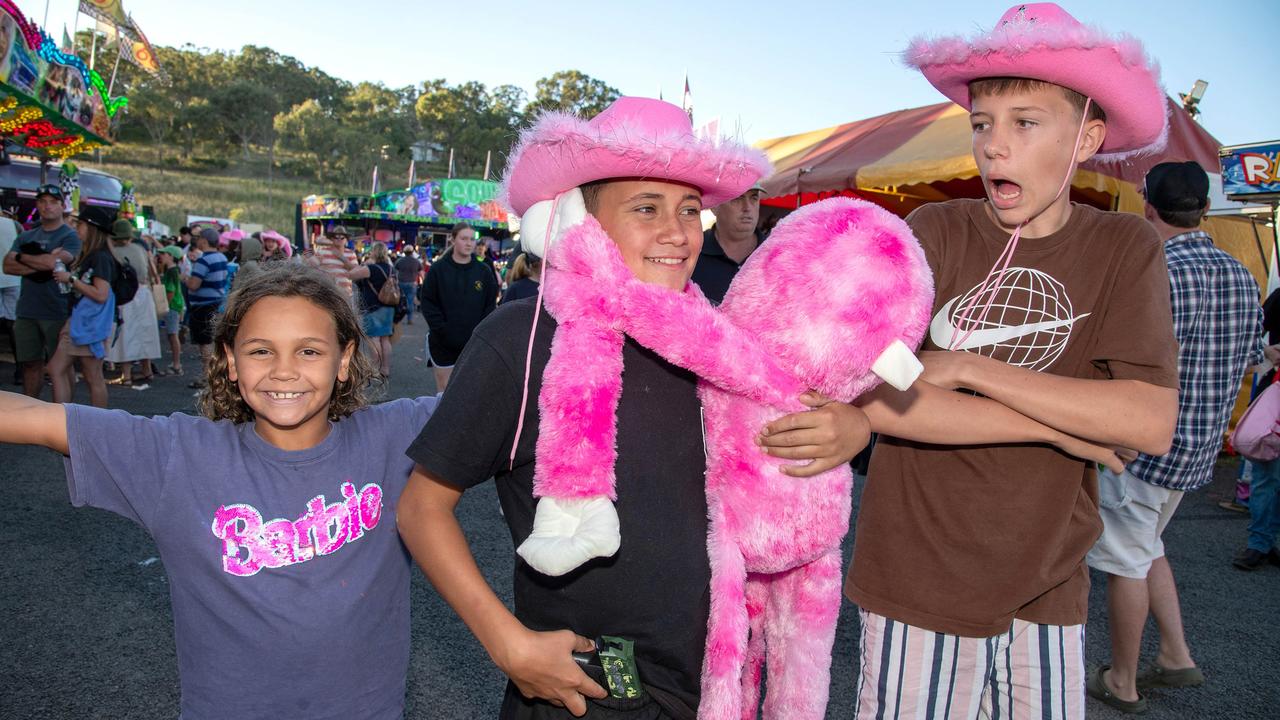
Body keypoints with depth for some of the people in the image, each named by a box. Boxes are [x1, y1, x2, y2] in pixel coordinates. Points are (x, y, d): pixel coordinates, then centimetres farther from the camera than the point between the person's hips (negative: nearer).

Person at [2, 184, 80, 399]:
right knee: (30, 364, 11)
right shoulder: (26, 237, 15)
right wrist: (40, 264, -12)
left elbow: (54, 262, -19)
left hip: (57, 313, -6)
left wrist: (22, 257, -3)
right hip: (27, 311, 6)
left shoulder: (70, 236, -3)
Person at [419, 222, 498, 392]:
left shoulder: (484, 271, 3)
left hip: (475, 344, 1)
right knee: (444, 390, 5)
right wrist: (443, 332, -13)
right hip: (443, 343, -1)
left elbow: (491, 305, 2)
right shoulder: (438, 269, -1)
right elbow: (428, 304, -4)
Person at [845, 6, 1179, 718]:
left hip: (1050, 589, 2)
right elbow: (864, 386, -17)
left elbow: (1151, 423, -15)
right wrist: (1083, 428, -15)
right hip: (920, 577, -1)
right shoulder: (936, 232, -6)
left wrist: (966, 367, -18)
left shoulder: (1124, 247, -3)